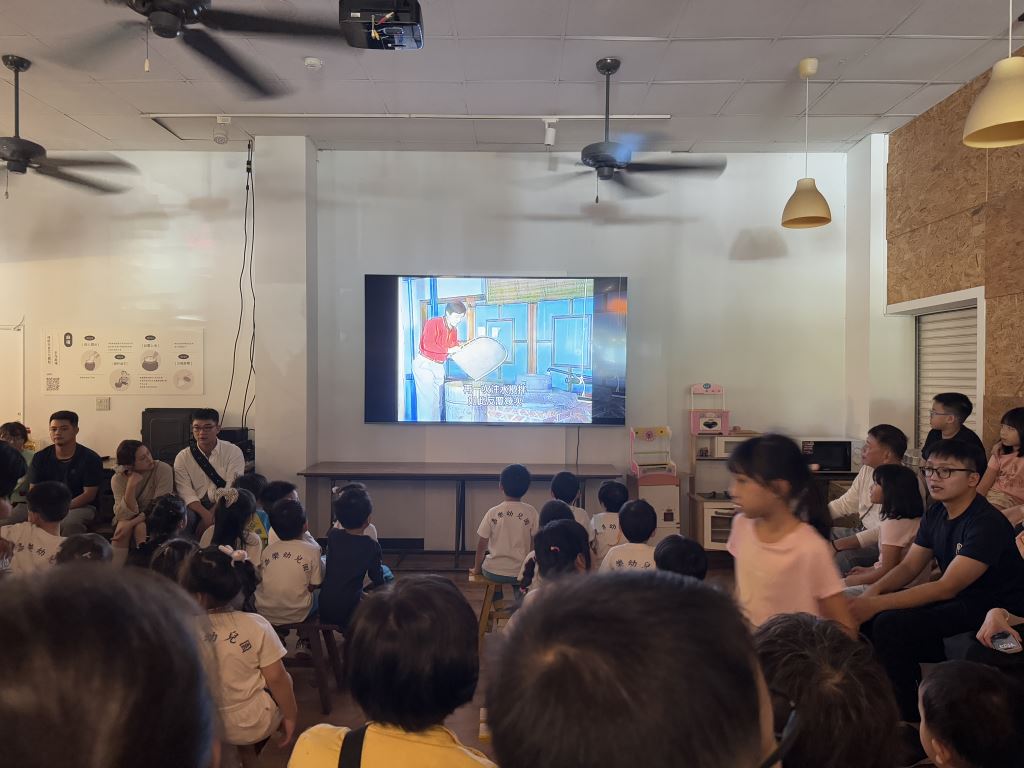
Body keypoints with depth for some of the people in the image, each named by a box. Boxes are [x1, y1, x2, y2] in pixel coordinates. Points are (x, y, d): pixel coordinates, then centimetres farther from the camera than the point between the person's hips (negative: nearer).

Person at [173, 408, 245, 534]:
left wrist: (212, 514, -22)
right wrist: (205, 514, -25)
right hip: (196, 508, 1)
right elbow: (186, 492, -8)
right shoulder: (182, 457, 4)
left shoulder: (234, 452, 0)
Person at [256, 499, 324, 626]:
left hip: (265, 614, 3)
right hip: (297, 615, -3)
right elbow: (314, 586, -5)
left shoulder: (268, 550, -3)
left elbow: (261, 579, 4)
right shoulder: (312, 550, -11)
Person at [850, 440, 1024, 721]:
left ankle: (909, 716, -5)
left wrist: (877, 604, -34)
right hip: (955, 599, 8)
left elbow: (947, 587, -29)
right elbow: (909, 566, 6)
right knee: (872, 614, -7)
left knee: (890, 625, -25)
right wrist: (872, 592, -15)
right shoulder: (935, 514, 3)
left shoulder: (988, 523, -23)